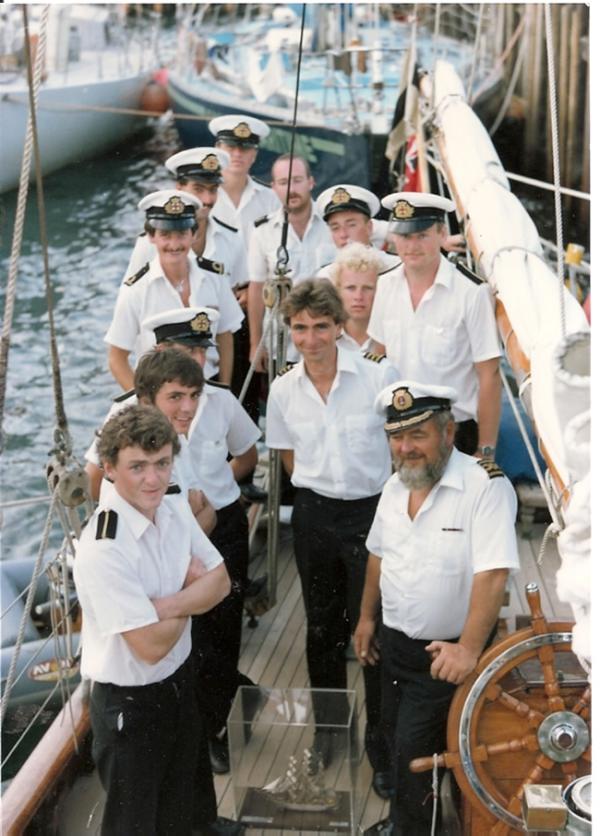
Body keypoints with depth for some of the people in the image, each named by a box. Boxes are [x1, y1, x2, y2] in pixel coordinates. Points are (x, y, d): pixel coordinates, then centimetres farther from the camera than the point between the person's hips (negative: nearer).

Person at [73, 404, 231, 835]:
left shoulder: (177, 513, -7)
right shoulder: (104, 549, -31)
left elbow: (220, 582, -3)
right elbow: (152, 645, -28)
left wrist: (166, 605, -22)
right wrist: (192, 587, -10)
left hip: (181, 680, 7)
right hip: (129, 704, -7)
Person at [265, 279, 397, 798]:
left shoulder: (379, 375, -12)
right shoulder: (283, 390, -2)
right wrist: (320, 487, 9)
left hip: (372, 513, -3)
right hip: (314, 516, 3)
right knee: (322, 626, 17)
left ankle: (381, 745, 20)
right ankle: (327, 725, 38)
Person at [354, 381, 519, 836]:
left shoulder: (486, 486, -24)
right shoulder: (395, 486, 1)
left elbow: (492, 575, -29)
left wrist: (469, 649, -35)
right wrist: (367, 617, 17)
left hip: (446, 652, -7)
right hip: (395, 642, 7)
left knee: (414, 745, -1)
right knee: (397, 734, 19)